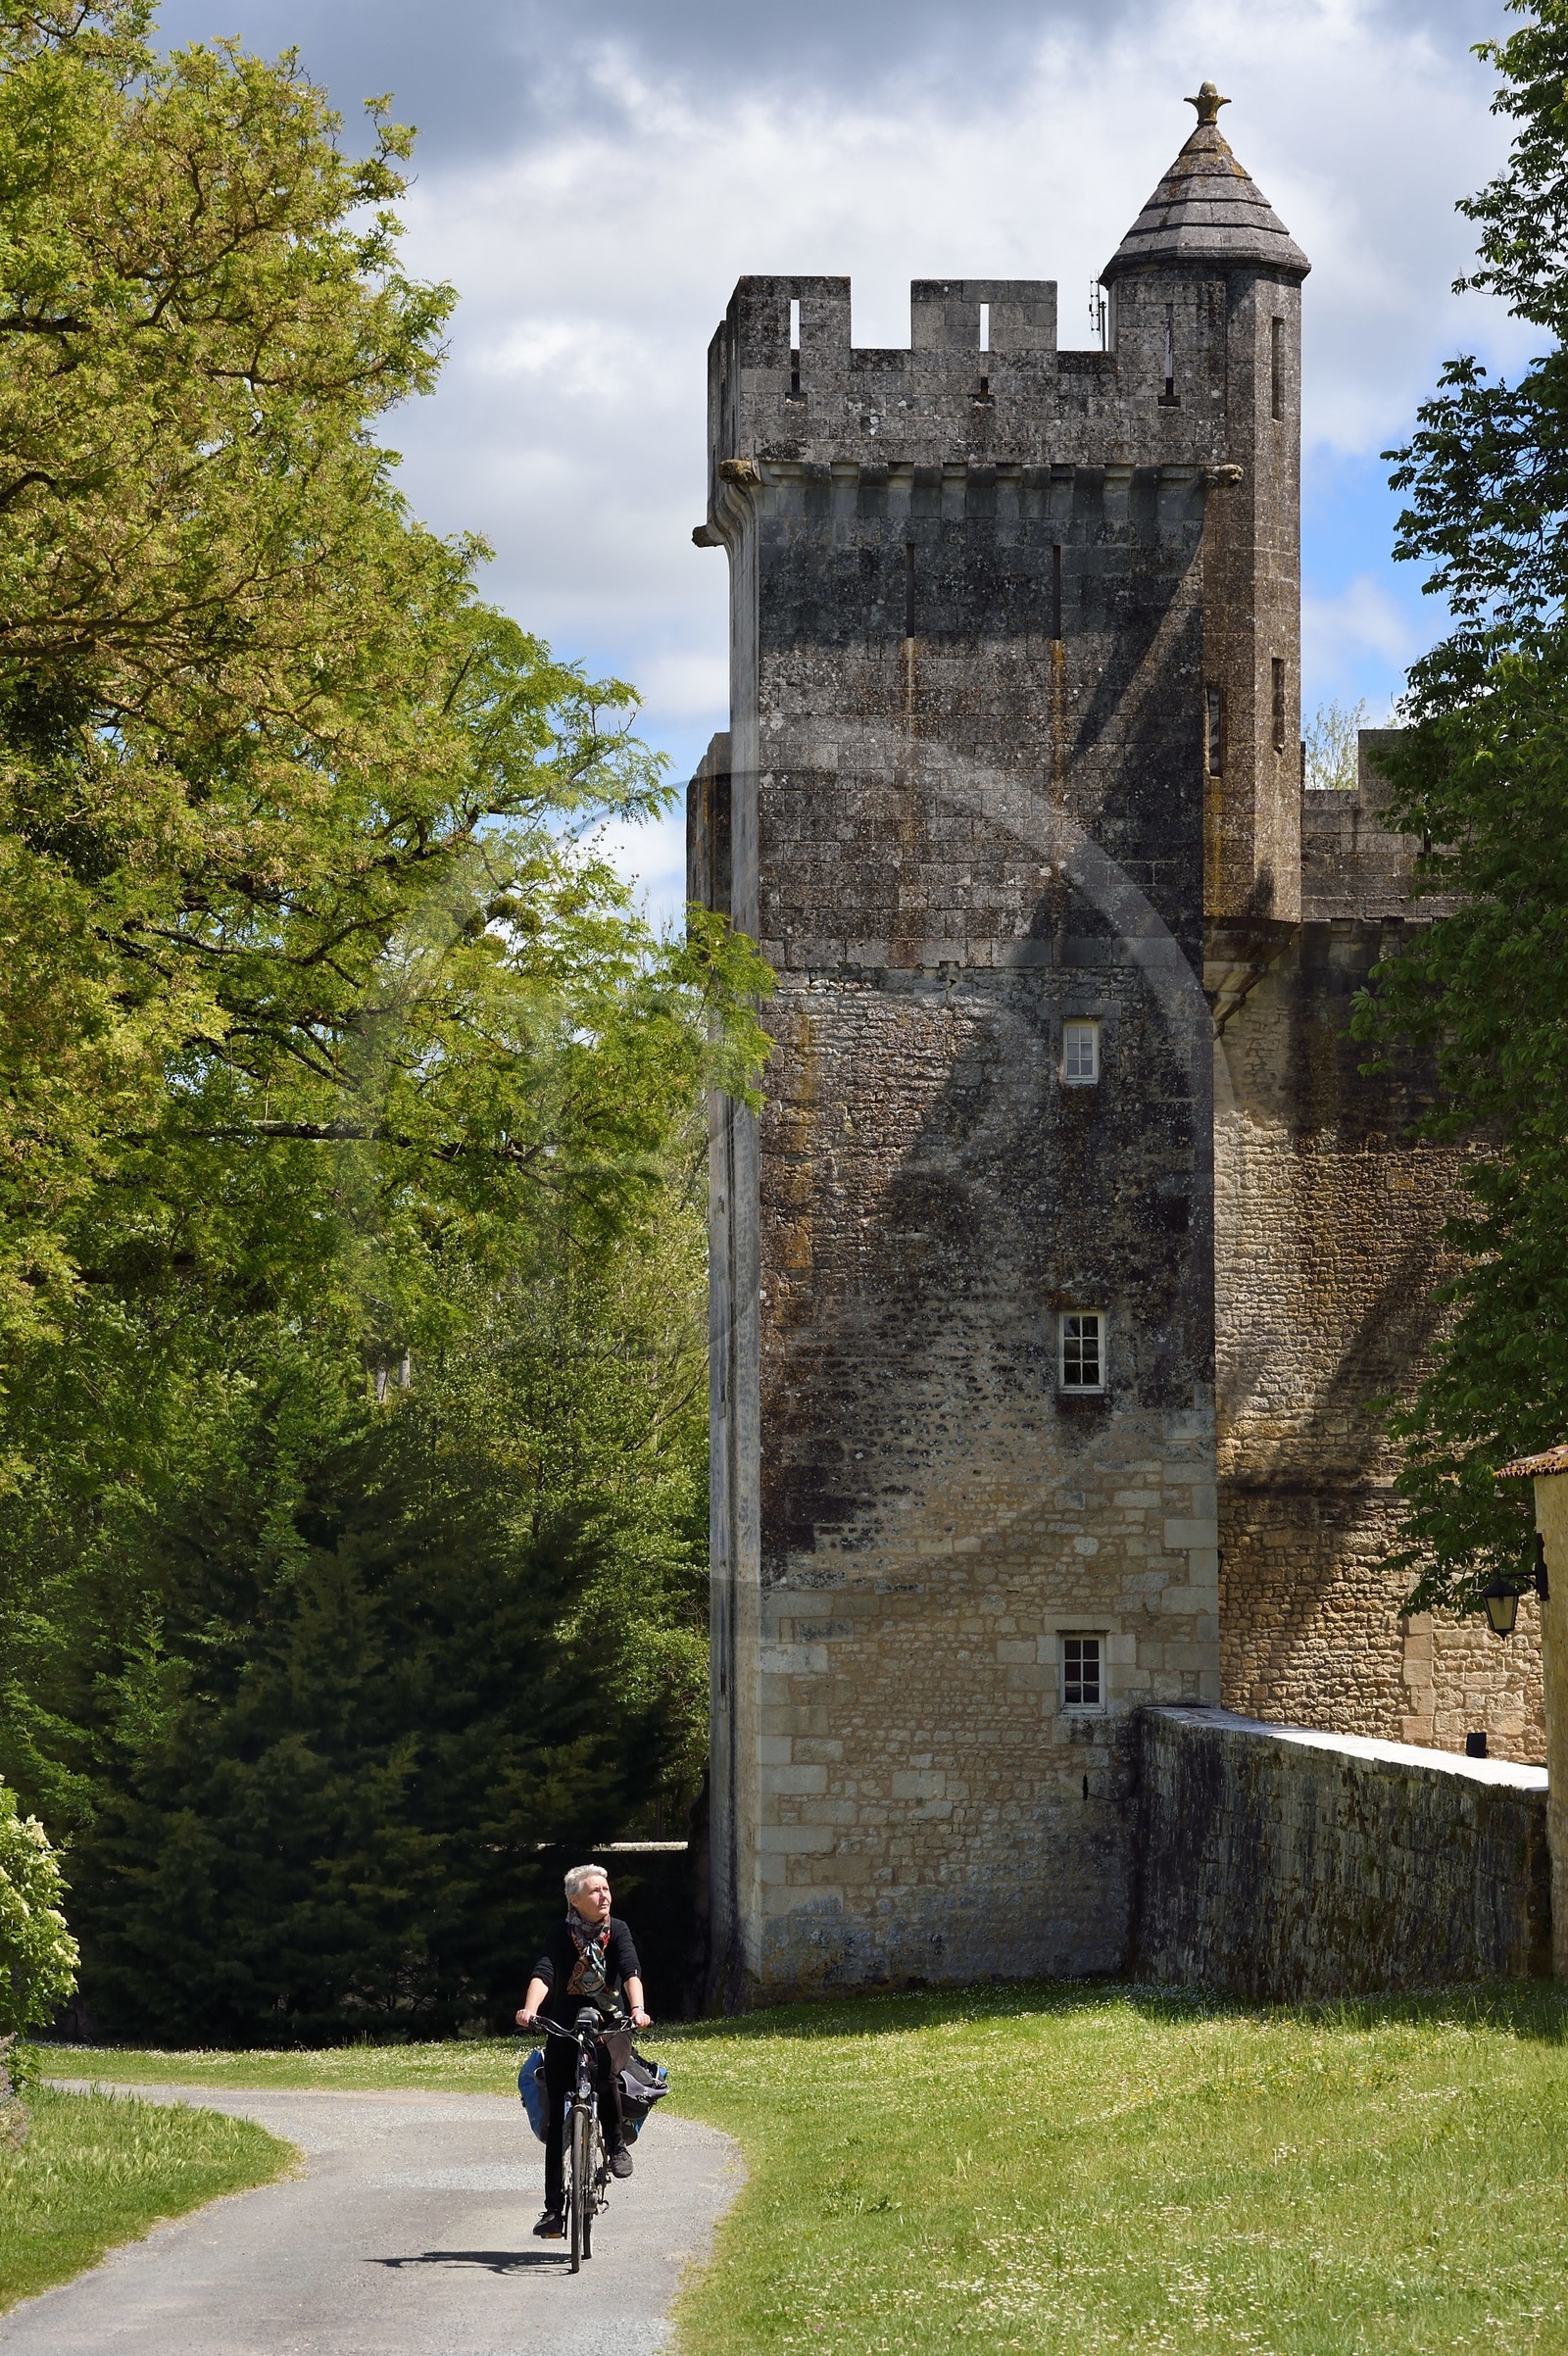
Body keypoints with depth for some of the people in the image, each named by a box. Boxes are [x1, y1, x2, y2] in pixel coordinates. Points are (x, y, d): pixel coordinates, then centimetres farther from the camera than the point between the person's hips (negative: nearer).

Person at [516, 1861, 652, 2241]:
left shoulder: (617, 1931, -1)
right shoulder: (561, 1935, -5)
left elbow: (631, 1972, -15)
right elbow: (543, 1973, -20)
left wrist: (637, 2008, -35)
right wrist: (529, 2010, -39)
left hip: (610, 2028, 0)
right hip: (564, 2030, 0)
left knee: (605, 2072, -34)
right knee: (556, 2121, -4)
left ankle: (617, 2144, -8)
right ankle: (554, 2209, 1)